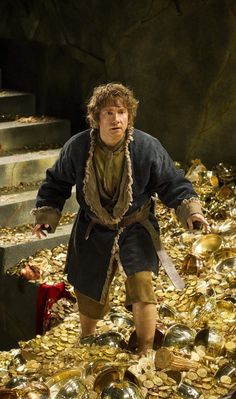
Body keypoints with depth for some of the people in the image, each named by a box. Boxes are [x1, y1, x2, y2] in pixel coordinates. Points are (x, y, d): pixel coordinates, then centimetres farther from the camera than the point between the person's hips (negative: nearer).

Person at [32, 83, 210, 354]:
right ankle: (86, 341, 45)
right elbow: (56, 183, 2)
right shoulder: (77, 148, -15)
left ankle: (145, 354, -1)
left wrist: (190, 209, -22)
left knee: (141, 284, -19)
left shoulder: (147, 147, -19)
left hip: (135, 228, -2)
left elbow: (173, 183, -8)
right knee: (89, 291, 15)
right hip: (93, 230, 2)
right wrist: (46, 214, -6)